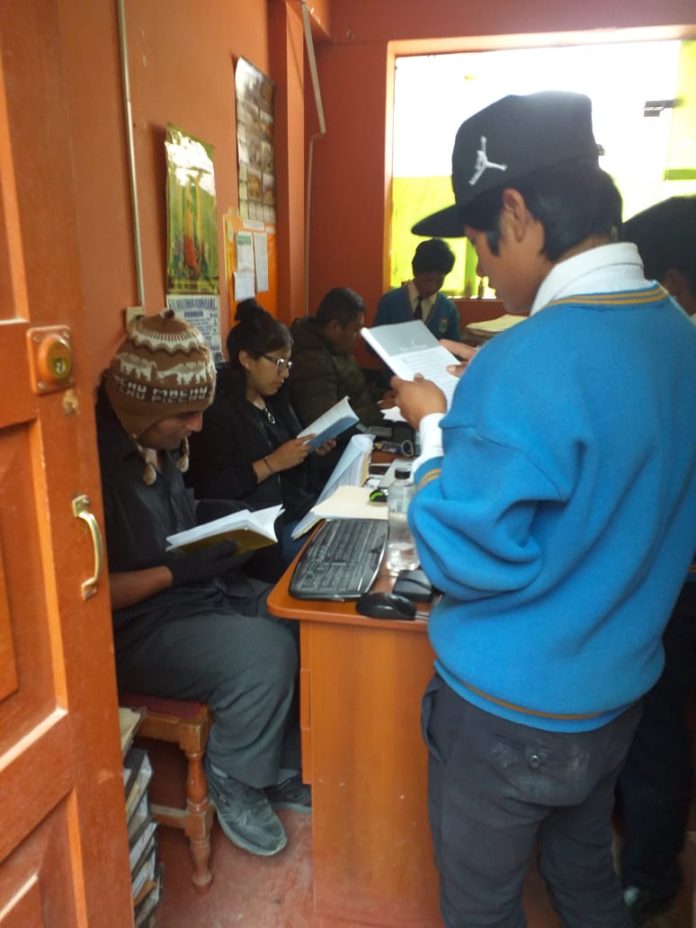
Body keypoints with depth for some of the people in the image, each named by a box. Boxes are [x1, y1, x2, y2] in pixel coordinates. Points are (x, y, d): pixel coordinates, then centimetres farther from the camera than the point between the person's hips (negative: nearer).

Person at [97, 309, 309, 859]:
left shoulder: (157, 440, 2)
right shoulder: (98, 460, -24)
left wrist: (228, 518, 0)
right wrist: (180, 569, -24)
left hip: (199, 591, 9)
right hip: (136, 629, -8)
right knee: (268, 652, -24)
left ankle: (283, 770, 13)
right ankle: (234, 784, 5)